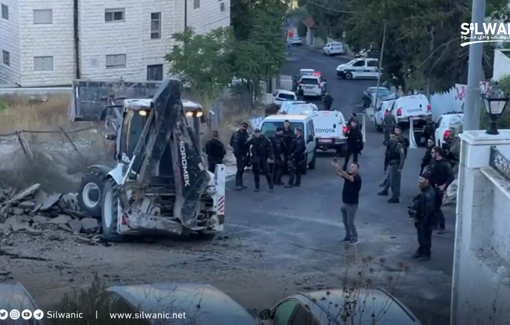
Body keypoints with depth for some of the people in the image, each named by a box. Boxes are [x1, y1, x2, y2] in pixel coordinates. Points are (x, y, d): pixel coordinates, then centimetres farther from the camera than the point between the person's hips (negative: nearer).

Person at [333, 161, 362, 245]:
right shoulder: (348, 175, 2)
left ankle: (354, 238, 14)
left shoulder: (357, 178, -19)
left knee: (350, 222, 0)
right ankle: (348, 236, 27)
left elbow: (348, 177, -38)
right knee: (345, 221, 14)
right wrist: (335, 168, -37)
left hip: (352, 204, -7)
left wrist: (339, 169, -51)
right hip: (344, 203, 7)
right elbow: (339, 174, -14)